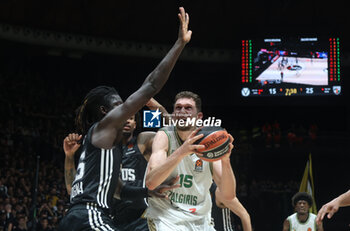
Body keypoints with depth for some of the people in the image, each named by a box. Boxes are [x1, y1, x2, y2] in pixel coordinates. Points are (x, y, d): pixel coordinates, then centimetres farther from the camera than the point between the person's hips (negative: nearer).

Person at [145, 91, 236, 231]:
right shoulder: (164, 136, -7)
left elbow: (229, 195, -7)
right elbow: (150, 182, -24)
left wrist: (225, 160, -25)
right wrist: (181, 151, -35)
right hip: (166, 218, -4)